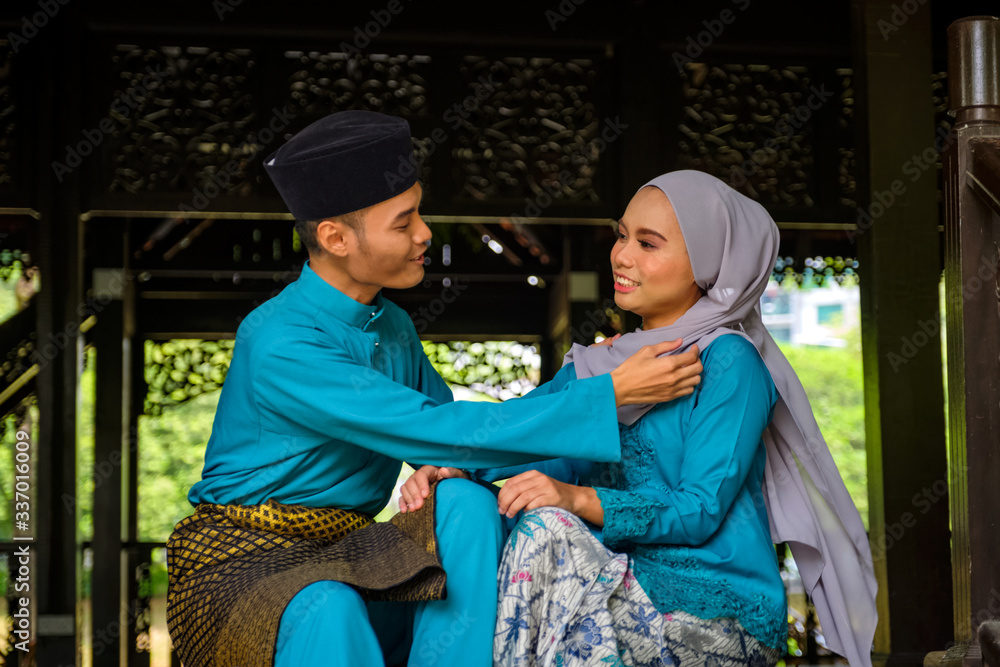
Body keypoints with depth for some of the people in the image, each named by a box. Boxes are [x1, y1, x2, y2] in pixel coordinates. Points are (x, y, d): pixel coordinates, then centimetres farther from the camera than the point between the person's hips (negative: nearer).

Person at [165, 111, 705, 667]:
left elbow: (442, 454, 14)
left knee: (465, 504, -21)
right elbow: (440, 430, -25)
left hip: (346, 558, 7)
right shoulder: (278, 344, -20)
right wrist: (612, 394, -24)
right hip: (243, 566, -7)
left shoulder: (394, 328, 8)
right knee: (328, 612, -41)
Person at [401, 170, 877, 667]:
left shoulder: (729, 363, -9)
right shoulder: (608, 361, 14)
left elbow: (699, 512, -16)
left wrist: (578, 500, -28)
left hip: (723, 614, -7)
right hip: (632, 585, 7)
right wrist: (451, 468, -17)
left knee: (545, 530, -27)